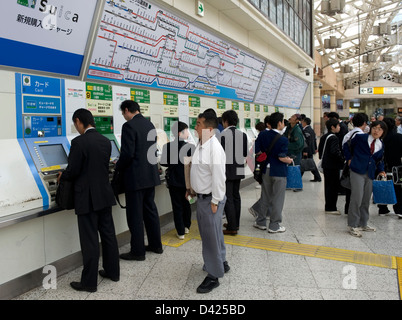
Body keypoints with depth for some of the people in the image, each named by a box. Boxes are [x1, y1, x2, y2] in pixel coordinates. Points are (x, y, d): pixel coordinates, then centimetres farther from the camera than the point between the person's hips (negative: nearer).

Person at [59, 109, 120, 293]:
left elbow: (72, 171, -15)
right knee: (108, 234, 15)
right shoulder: (106, 141, 6)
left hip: (87, 198, -7)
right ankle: (113, 271, 28)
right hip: (104, 195, 7)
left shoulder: (79, 142, -16)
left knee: (89, 240, 1)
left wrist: (62, 177, 9)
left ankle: (89, 282, 12)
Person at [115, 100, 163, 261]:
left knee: (135, 215, 1)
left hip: (136, 177, -8)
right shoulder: (149, 124, 10)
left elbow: (127, 153, -20)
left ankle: (137, 251, 10)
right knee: (150, 210, 17)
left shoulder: (129, 126, -15)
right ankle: (156, 244, 27)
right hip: (151, 175, 9)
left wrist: (118, 167, -2)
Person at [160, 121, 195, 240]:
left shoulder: (167, 146, -11)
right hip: (187, 180, 1)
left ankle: (181, 232, 12)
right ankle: (186, 226, 36)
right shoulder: (190, 147, -15)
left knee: (177, 206, 8)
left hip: (174, 181, -1)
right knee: (186, 203, 22)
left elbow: (163, 163, -3)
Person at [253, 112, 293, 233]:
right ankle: (274, 226, 14)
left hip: (266, 170, 6)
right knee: (277, 199, 6)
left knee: (265, 197, 18)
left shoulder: (263, 134, -2)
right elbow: (282, 157, -23)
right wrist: (289, 160, -3)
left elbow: (256, 150, -3)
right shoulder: (283, 140, -18)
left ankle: (260, 222, 26)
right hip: (279, 172, -6)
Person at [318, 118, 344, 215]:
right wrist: (342, 159, -13)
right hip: (333, 166, -10)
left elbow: (320, 149, 18)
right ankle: (331, 208, 1)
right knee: (333, 186, -3)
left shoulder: (324, 137, 12)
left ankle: (328, 206, 23)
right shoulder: (333, 138, -17)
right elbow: (335, 151, -25)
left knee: (328, 185, 15)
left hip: (326, 164, 10)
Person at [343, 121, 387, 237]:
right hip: (358, 172, -6)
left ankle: (363, 224, 28)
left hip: (370, 174, 6)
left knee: (366, 200, 13)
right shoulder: (360, 138, -4)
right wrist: (349, 159, 1)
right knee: (357, 198, -10)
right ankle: (353, 226, 0)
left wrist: (381, 170, 6)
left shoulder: (381, 145, 11)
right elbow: (346, 146, 7)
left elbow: (379, 160, 21)